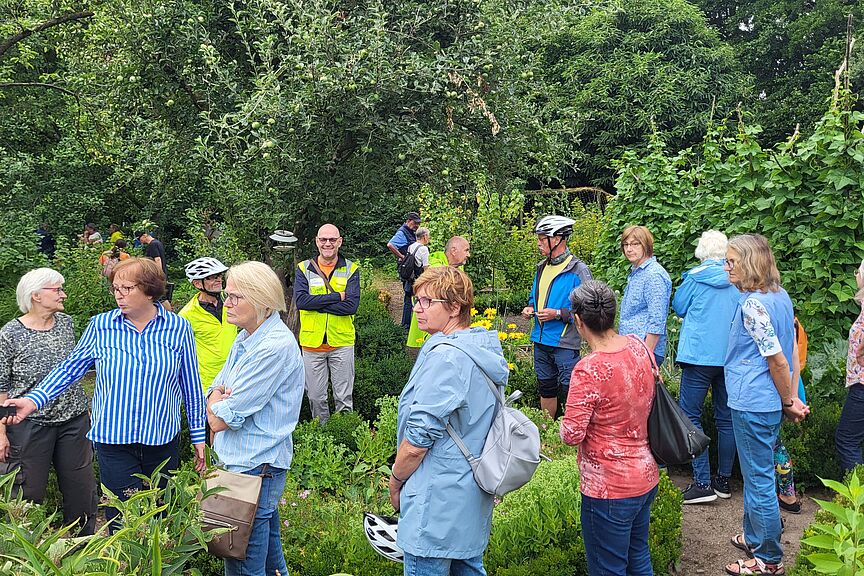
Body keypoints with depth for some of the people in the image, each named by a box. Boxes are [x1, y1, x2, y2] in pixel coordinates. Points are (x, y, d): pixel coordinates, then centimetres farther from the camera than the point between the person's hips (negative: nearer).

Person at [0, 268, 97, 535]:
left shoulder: (65, 322, 4)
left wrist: (86, 409, 19)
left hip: (74, 420, 5)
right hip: (29, 425, -4)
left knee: (82, 488, 9)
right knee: (29, 493, 4)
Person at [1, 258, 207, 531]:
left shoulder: (178, 328, -3)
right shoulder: (101, 326, -2)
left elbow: (191, 385, 3)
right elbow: (70, 368, 6)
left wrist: (198, 435, 6)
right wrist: (34, 399, -9)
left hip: (163, 440, 0)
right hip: (113, 441, 0)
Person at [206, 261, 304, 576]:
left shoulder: (275, 347, -22)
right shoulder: (246, 338, 9)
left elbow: (220, 419, -20)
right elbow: (212, 403, 13)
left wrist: (217, 406, 1)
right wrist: (219, 397, -10)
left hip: (256, 467, -9)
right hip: (238, 460, 9)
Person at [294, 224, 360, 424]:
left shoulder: (351, 270, 0)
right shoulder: (304, 269, 2)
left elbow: (352, 305, -14)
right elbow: (300, 300, -14)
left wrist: (317, 303, -15)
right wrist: (336, 297, -17)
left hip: (342, 342, -1)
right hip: (312, 342, 1)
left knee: (344, 397, 7)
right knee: (315, 396, 12)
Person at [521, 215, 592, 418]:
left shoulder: (578, 270, -12)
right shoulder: (542, 268, 11)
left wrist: (558, 314, -22)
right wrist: (530, 307, 5)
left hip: (565, 343, -8)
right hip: (541, 340, 8)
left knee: (570, 390, -3)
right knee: (546, 388, 18)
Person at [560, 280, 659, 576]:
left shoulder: (588, 370, -28)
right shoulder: (638, 346, -5)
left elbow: (572, 434, -22)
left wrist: (564, 423, -1)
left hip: (609, 489, -8)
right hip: (646, 477, 8)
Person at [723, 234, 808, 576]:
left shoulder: (752, 304, -21)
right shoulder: (780, 295, 7)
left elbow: (778, 360, -20)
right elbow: (790, 350, 10)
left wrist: (788, 402, -8)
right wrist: (791, 398, 10)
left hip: (752, 404, -10)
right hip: (768, 403, 10)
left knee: (759, 481, 3)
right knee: (755, 475, 23)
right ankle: (754, 538, 38)